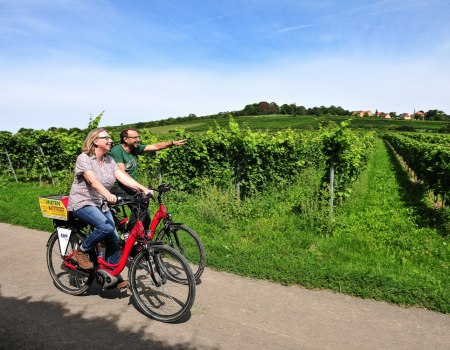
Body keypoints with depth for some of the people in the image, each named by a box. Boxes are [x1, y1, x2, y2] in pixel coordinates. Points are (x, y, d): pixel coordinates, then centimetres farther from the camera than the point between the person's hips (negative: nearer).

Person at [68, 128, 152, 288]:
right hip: (83, 202, -6)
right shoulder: (84, 158, -13)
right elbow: (93, 181, -29)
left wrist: (144, 189, -22)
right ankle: (82, 252, -5)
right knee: (107, 227, -30)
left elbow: (124, 177, -7)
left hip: (100, 204, 6)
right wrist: (107, 194, -47)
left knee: (114, 239, -3)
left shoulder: (109, 160, 5)